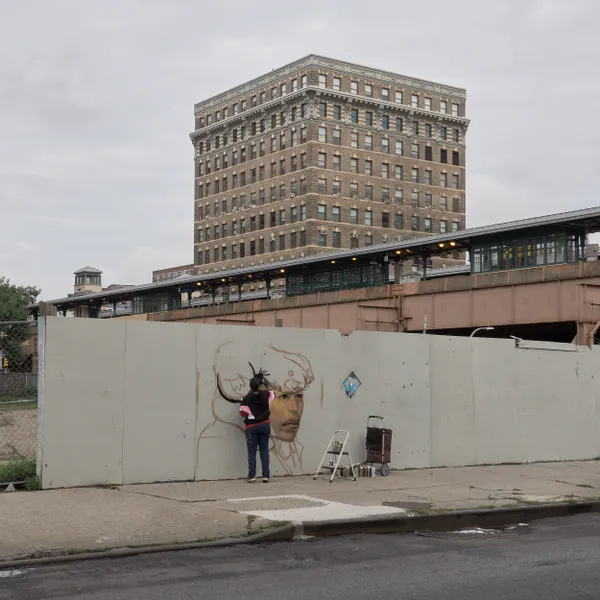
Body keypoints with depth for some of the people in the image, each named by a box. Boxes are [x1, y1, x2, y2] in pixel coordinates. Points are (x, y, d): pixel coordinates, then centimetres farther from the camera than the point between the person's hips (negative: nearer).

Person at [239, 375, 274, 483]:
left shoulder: (246, 399, -12)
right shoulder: (265, 394, -3)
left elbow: (242, 412, -9)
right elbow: (273, 393, 20)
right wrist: (263, 384, 28)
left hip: (251, 427, -3)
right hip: (265, 425, 3)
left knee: (252, 452, 2)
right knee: (264, 450, 6)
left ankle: (251, 475, -4)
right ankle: (266, 475, 1)